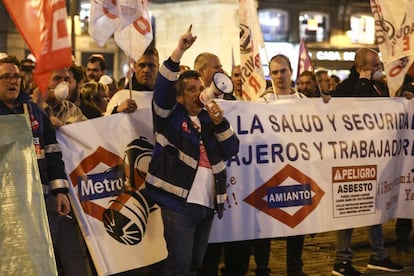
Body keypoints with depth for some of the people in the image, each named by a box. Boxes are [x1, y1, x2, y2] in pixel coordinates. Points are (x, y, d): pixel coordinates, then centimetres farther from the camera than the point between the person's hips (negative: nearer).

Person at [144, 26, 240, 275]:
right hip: (178, 204, -6)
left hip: (207, 205, 6)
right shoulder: (171, 116, 3)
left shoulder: (209, 119, 17)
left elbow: (232, 150, 9)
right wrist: (180, 51, -22)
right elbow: (163, 87, -14)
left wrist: (220, 122, -7)